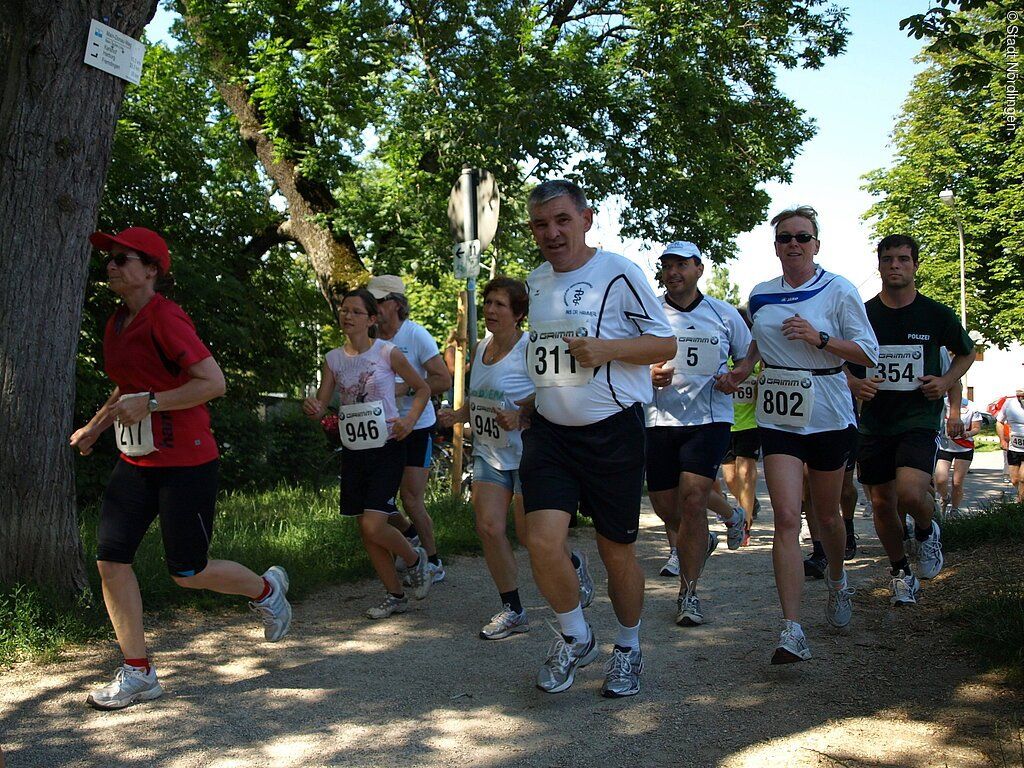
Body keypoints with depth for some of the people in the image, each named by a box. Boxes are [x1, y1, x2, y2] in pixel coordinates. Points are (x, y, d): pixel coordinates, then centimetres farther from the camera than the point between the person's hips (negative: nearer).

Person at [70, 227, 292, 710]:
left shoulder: (165, 318, -16)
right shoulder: (119, 321, 11)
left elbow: (214, 383, -24)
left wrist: (148, 403, -24)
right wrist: (97, 425, 19)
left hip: (185, 462, -8)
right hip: (135, 462, 8)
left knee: (187, 573, 2)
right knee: (110, 559, -1)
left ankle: (266, 589, 31)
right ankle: (138, 674, 11)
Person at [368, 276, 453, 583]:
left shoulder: (416, 335, -14)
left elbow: (444, 380, -16)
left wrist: (405, 388, -23)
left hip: (417, 427, -5)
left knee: (412, 499, -7)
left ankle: (433, 563, 12)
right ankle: (410, 535, 36)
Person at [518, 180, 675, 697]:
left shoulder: (618, 273, -7)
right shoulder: (536, 281, 12)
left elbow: (665, 344, -6)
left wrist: (607, 349, -21)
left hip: (613, 433, -4)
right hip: (549, 433, 4)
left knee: (617, 552, 6)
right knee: (543, 542, -11)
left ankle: (628, 649, 31)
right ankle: (575, 638, 16)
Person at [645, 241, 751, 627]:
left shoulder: (724, 314, 6)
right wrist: (647, 377, -12)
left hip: (710, 419, -2)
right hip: (660, 421, 2)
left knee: (692, 500, -16)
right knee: (666, 507, 7)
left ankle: (688, 594, -3)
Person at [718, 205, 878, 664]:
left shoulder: (838, 291, -5)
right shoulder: (761, 295, 7)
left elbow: (868, 354, -6)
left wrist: (818, 338, -19)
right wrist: (741, 371, 8)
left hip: (828, 414, -1)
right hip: (777, 415, 2)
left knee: (827, 515, 14)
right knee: (787, 518, -11)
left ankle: (837, 581, 47)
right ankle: (792, 630, -14)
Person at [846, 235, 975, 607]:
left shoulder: (936, 314, -1)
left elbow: (966, 352, 16)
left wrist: (946, 381, -2)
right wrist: (855, 384, -9)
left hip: (919, 420, -2)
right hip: (874, 422, 3)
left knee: (911, 493, -23)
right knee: (882, 504, 8)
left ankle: (927, 530, 12)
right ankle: (901, 572, 30)